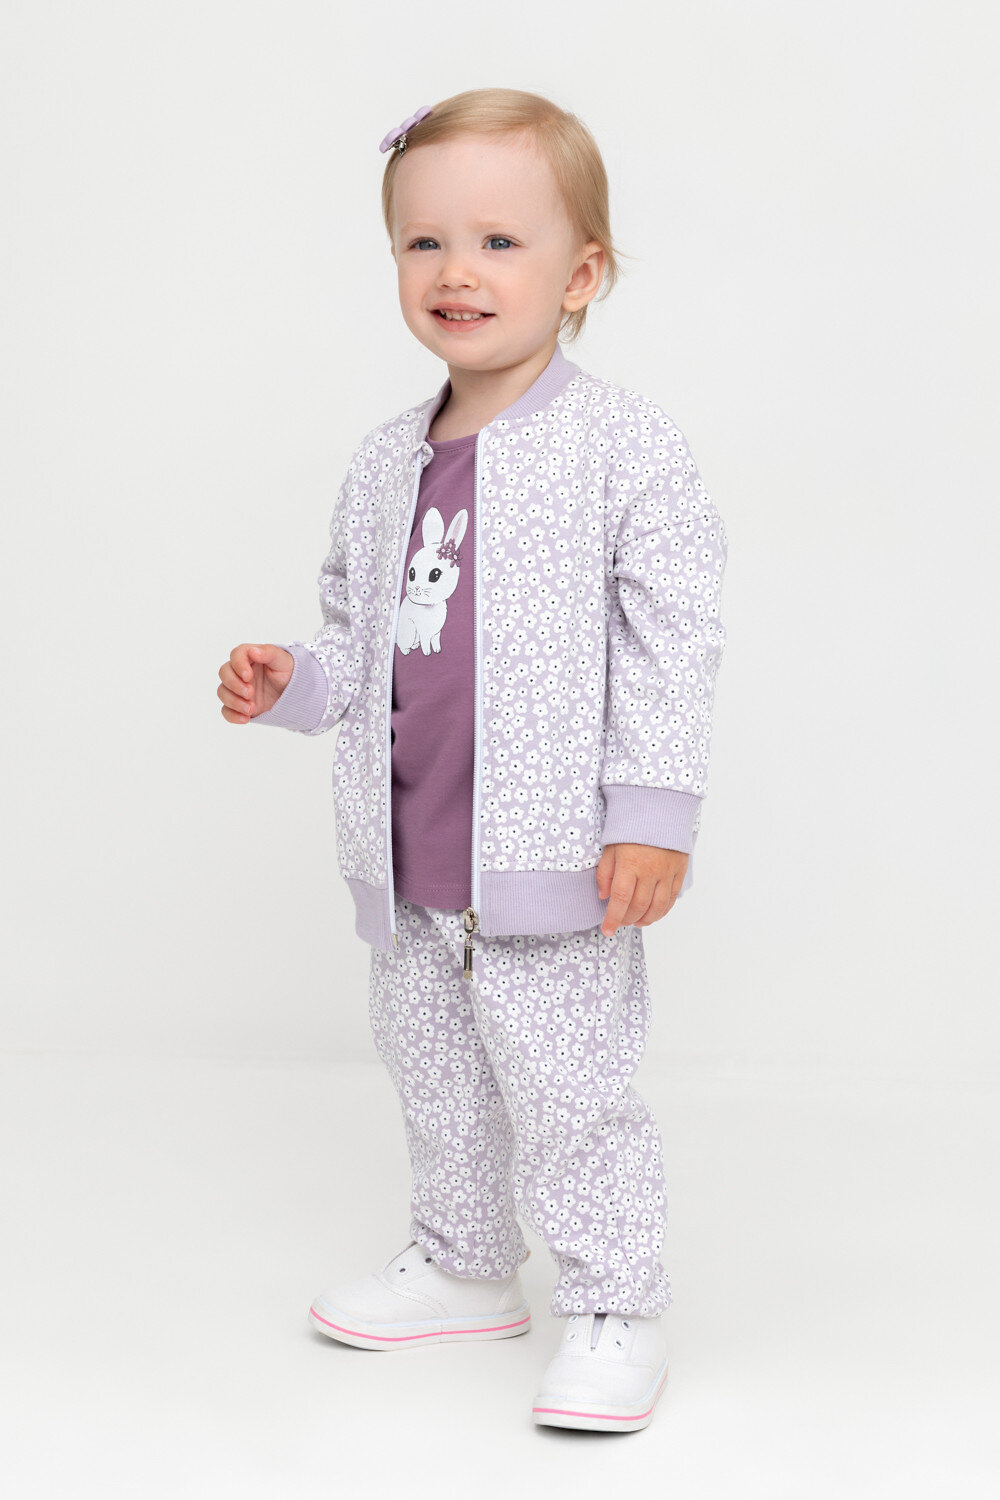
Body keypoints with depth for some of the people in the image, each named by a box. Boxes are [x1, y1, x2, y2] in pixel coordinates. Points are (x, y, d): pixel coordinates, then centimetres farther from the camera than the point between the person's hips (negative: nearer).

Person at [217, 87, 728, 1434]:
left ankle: (615, 1306, 14)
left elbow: (673, 641, -13)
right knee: (434, 1075, 19)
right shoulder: (386, 464, 10)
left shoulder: (626, 447, -10)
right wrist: (292, 684, 0)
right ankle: (464, 1268, 38)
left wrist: (653, 814, -18)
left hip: (552, 858, -7)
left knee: (568, 1086, -2)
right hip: (411, 861, 7)